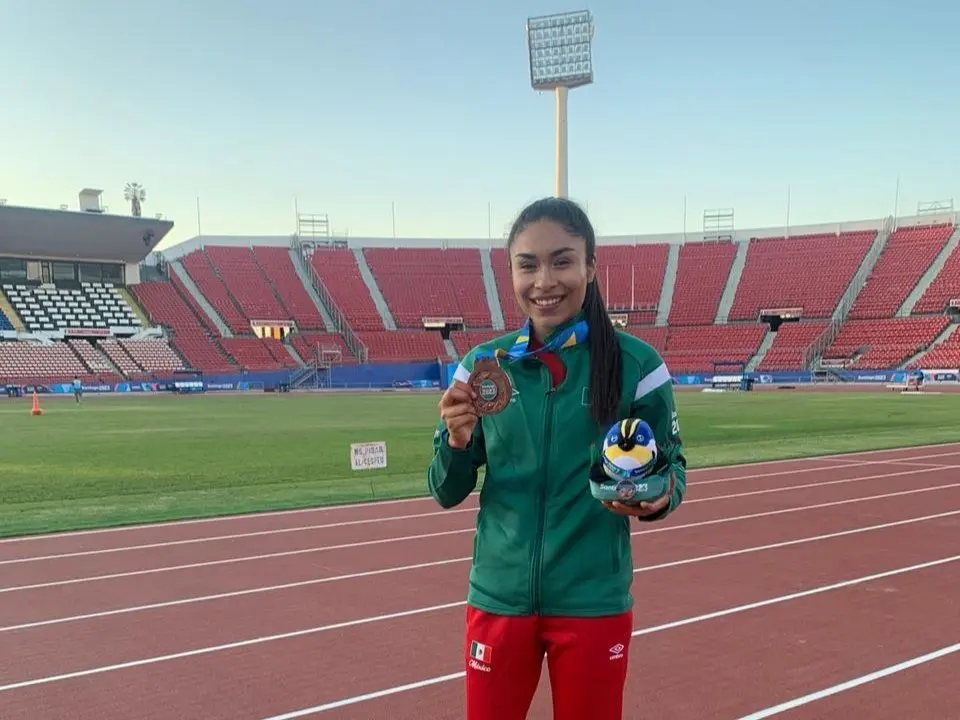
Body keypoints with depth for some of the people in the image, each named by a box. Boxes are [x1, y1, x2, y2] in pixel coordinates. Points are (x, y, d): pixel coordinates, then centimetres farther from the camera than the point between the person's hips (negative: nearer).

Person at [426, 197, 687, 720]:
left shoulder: (635, 363, -8)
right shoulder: (483, 365, -2)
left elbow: (671, 465, 3)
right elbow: (447, 494, 2)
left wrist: (659, 498, -20)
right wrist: (456, 441, -18)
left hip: (593, 602, -1)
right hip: (498, 598, 2)